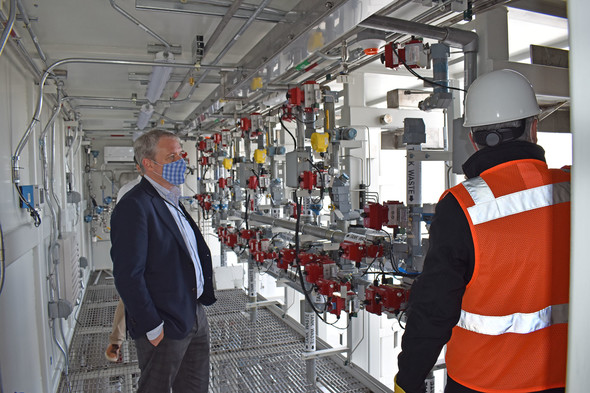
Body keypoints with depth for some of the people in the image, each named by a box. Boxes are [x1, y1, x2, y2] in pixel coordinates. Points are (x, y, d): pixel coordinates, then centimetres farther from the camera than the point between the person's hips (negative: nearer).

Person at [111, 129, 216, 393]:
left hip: (195, 318, 9)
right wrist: (152, 328, -19)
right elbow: (128, 276, -23)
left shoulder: (173, 202, 11)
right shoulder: (135, 206, -19)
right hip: (165, 327, -8)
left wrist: (203, 298, 15)